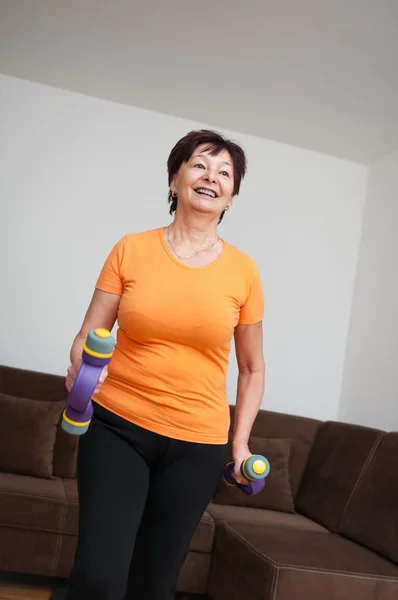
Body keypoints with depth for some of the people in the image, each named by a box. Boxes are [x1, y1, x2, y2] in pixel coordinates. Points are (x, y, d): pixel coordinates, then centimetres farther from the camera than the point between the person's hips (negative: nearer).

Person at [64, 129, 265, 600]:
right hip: (116, 427, -1)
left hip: (198, 443, 1)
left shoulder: (243, 271, 0)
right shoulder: (131, 249, -1)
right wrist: (81, 369, -21)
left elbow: (252, 368, 9)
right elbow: (87, 338, 0)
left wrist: (241, 442, 4)